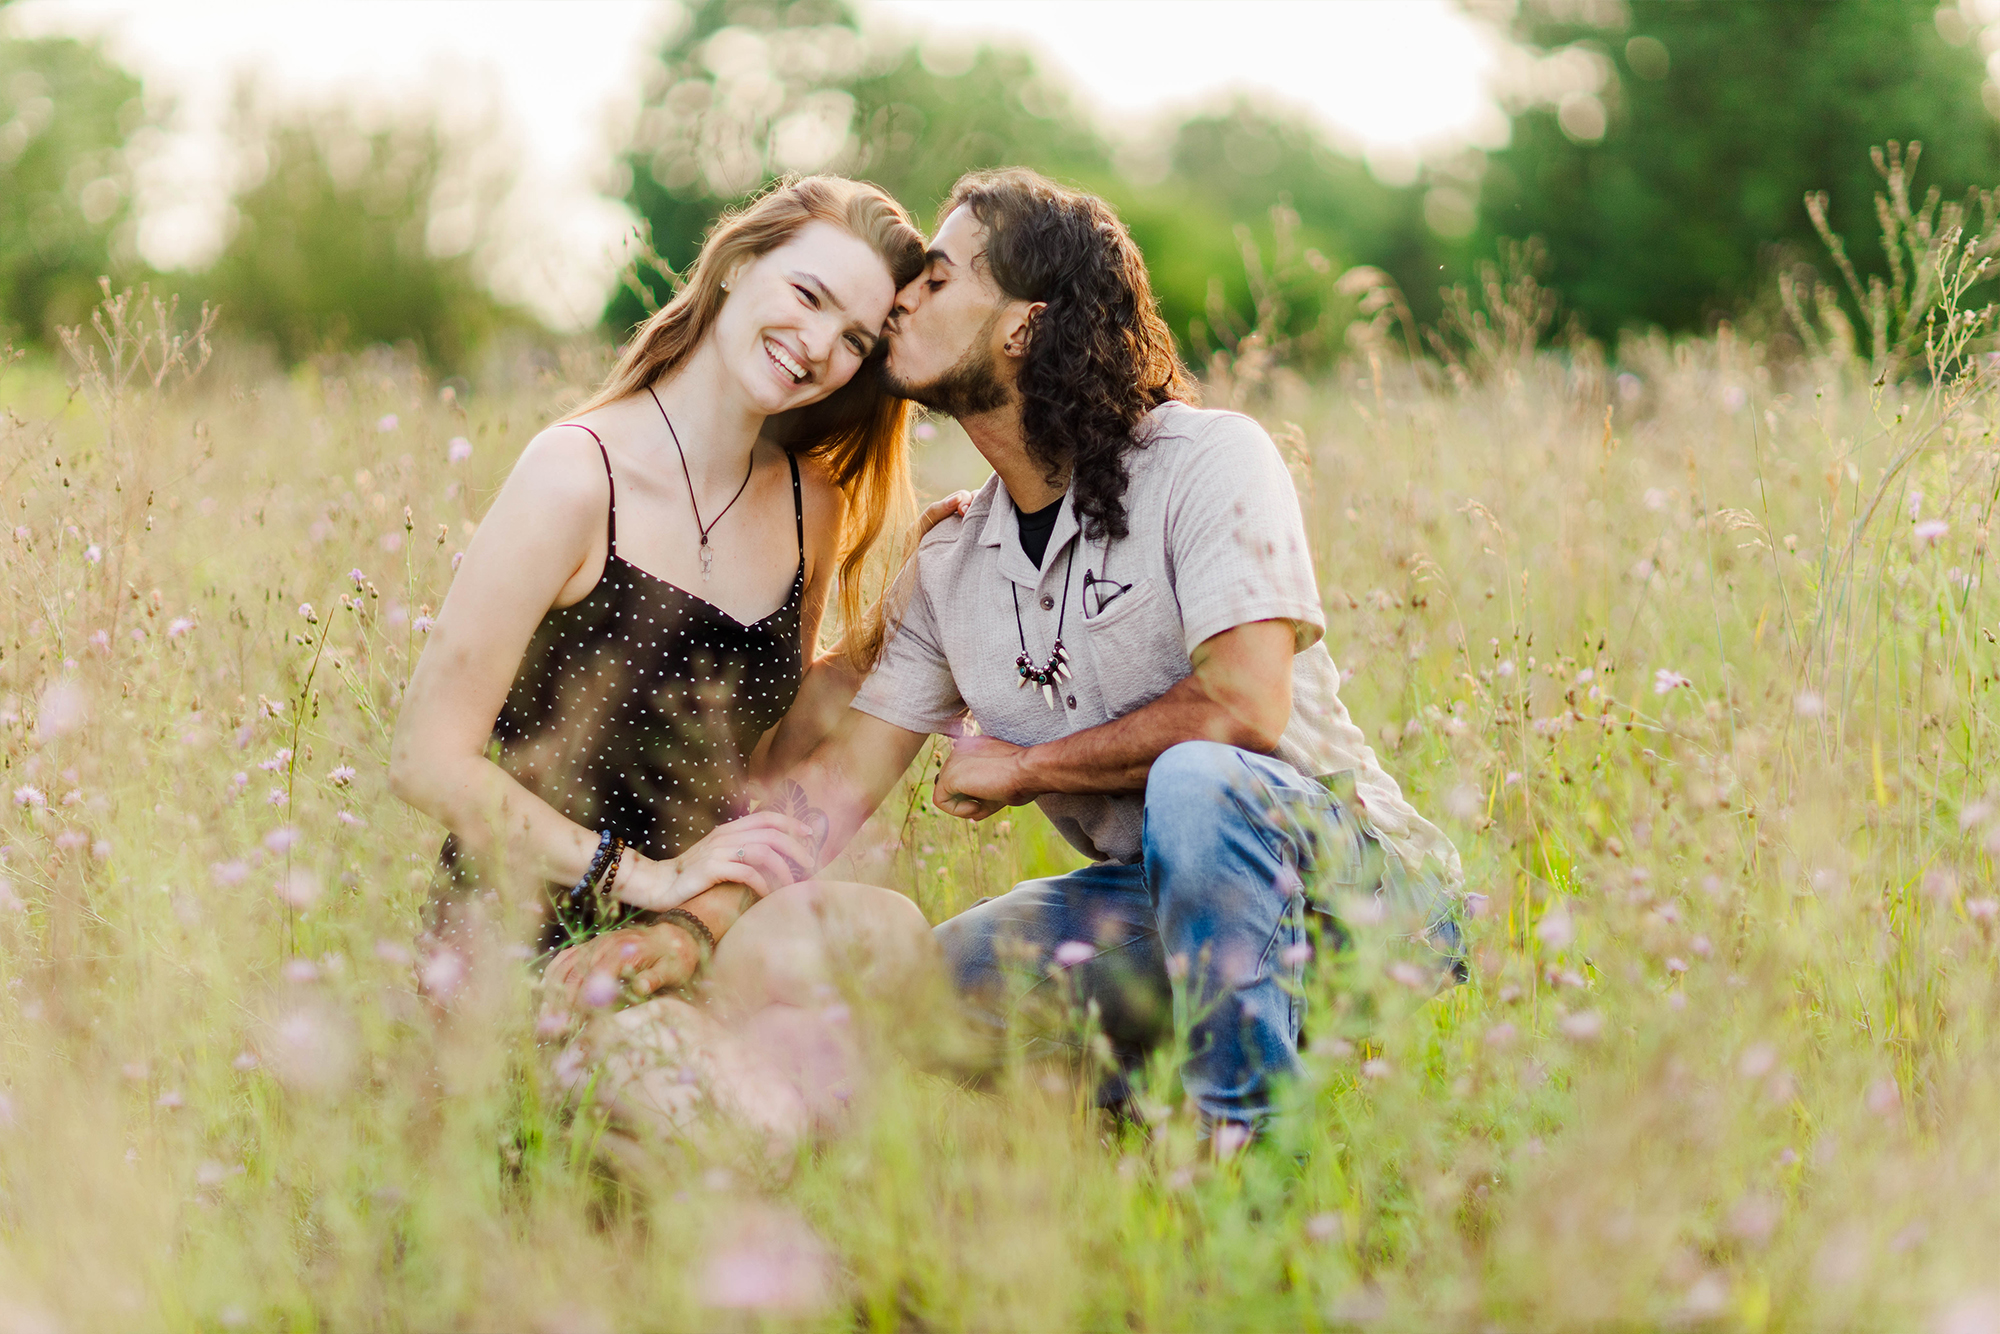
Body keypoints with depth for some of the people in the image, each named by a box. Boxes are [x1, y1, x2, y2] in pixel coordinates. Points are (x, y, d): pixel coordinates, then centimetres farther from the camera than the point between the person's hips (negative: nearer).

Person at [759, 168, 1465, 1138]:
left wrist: (1020, 768, -11)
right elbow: (836, 784, 5)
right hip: (1162, 905, 6)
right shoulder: (947, 564, 8)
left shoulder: (1208, 460, -11)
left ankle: (1247, 1128, -26)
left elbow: (1243, 710, -23)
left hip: (1353, 875, -6)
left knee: (1194, 783, -37)